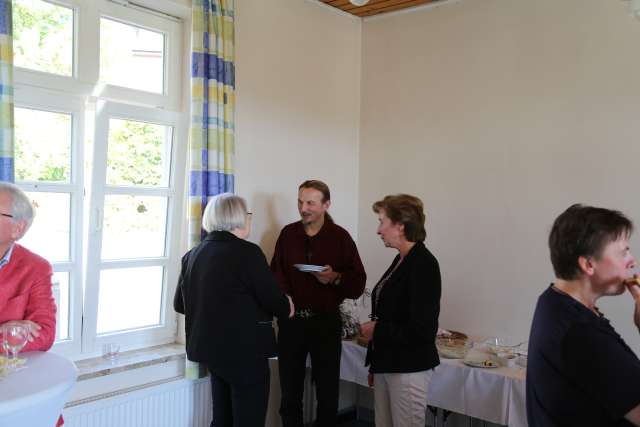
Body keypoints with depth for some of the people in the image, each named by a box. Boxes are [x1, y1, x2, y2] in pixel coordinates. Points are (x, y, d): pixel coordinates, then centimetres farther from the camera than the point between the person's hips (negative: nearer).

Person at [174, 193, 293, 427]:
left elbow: (179, 304, 11)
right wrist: (287, 308, 6)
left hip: (212, 348, 7)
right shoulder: (247, 252, -16)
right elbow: (273, 299, -16)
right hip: (245, 350, -7)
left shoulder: (192, 255, 4)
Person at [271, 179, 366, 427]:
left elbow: (358, 284, -4)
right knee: (289, 394, 11)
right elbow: (276, 274, 3)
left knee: (327, 394, 8)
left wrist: (335, 278, -22)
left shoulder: (340, 237, -4)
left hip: (326, 322, -2)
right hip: (291, 321, 2)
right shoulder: (288, 233, 5)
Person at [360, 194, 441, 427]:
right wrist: (375, 365, 17)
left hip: (409, 368, -8)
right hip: (386, 364, 8)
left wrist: (376, 330, -11)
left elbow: (421, 329, -21)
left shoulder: (423, 263, -17)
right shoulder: (400, 260, 8)